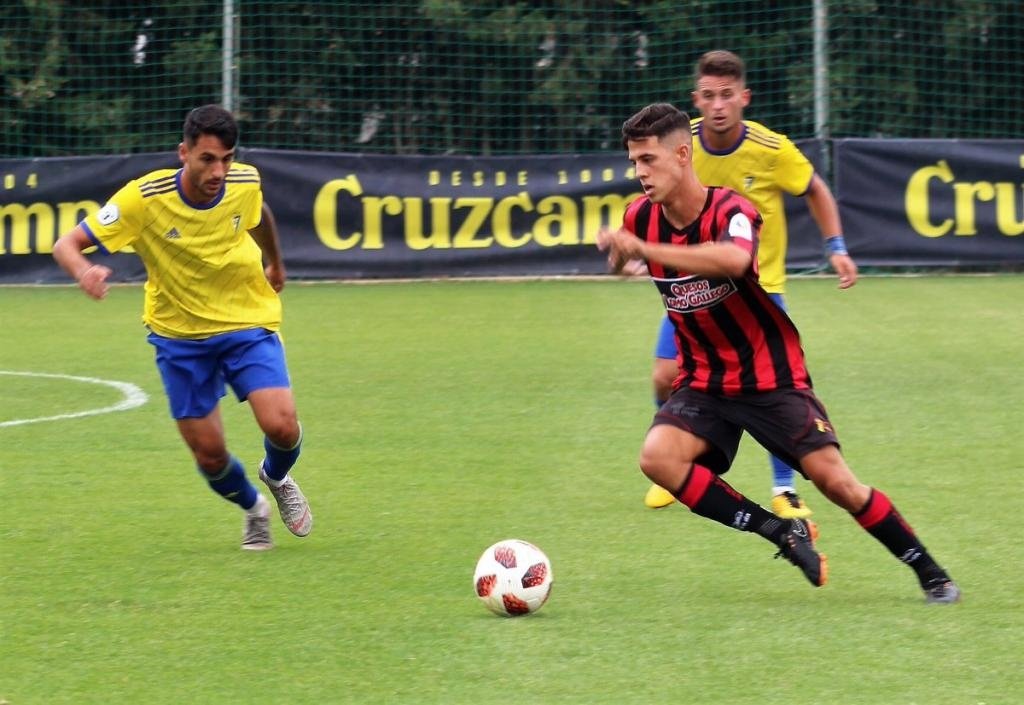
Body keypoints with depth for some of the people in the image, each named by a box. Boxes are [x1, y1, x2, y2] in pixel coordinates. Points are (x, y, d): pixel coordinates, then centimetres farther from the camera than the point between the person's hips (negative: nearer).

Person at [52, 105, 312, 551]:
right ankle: (253, 508, 34)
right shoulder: (145, 198, -24)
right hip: (179, 335, -1)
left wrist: (275, 263, 31)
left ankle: (277, 479, 20)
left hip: (248, 322, 1)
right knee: (209, 454, 0)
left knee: (280, 426, -17)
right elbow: (66, 245, -23)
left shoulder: (245, 183, -14)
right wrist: (84, 271, -46)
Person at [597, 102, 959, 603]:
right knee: (657, 457, -23)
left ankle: (930, 573, 9)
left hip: (771, 378, -4)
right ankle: (782, 532, -12)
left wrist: (642, 249, -50)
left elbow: (733, 260, -48)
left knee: (836, 481, -11)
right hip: (704, 383, 5)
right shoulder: (640, 219, -6)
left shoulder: (731, 212, -22)